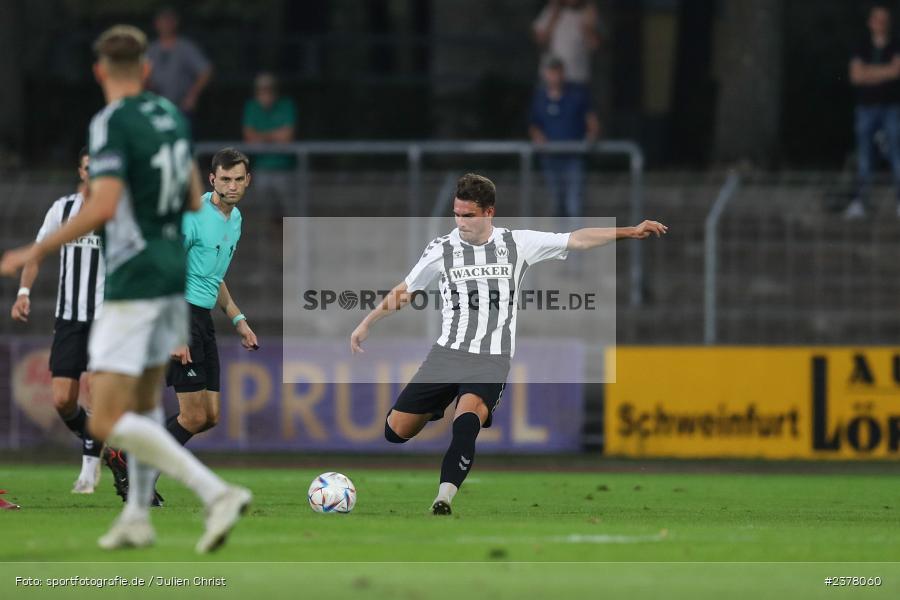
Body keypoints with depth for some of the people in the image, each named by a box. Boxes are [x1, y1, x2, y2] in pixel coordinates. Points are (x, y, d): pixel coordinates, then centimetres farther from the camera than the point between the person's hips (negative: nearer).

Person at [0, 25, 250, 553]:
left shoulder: (112, 123, -15)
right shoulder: (172, 116, 7)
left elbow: (102, 208, -24)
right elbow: (194, 197, 14)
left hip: (134, 281, -8)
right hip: (175, 274, 8)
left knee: (108, 423, -9)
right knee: (144, 404, 22)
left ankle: (216, 492, -20)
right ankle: (138, 518, 25)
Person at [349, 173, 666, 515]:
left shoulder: (517, 243, 1)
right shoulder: (443, 249, 1)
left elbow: (577, 240, 5)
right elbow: (403, 291, 14)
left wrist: (630, 232, 1)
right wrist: (367, 324, 13)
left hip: (492, 358, -2)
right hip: (447, 354, 2)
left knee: (468, 418, -33)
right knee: (395, 431, -2)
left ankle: (444, 499, -40)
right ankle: (436, 406, 31)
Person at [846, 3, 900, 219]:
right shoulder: (862, 49, 11)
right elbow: (856, 75, -1)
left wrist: (869, 72, -6)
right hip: (866, 106, 2)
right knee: (864, 155, -1)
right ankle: (861, 200, 0)